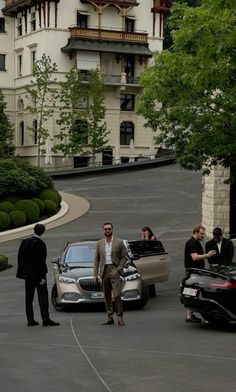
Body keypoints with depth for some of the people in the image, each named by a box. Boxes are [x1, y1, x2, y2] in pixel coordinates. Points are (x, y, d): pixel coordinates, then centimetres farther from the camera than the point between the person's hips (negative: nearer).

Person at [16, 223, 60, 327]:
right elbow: (41, 261, -17)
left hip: (28, 274, 6)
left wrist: (23, 272, 13)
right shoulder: (40, 244, -16)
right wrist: (43, 276, -13)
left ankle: (30, 320, 11)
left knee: (29, 297, 10)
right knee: (43, 296, -3)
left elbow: (20, 257, 6)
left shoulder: (24, 242, 3)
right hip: (38, 274, -6)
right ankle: (46, 319, -9)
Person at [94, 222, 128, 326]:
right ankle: (110, 318, 10)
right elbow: (96, 259, 12)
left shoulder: (119, 242, 3)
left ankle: (120, 317, -5)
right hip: (104, 270, 3)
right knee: (106, 296, 5)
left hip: (114, 270, -3)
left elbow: (124, 257, 5)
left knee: (117, 295, -12)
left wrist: (119, 268, -8)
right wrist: (95, 274, 4)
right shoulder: (99, 243, 11)